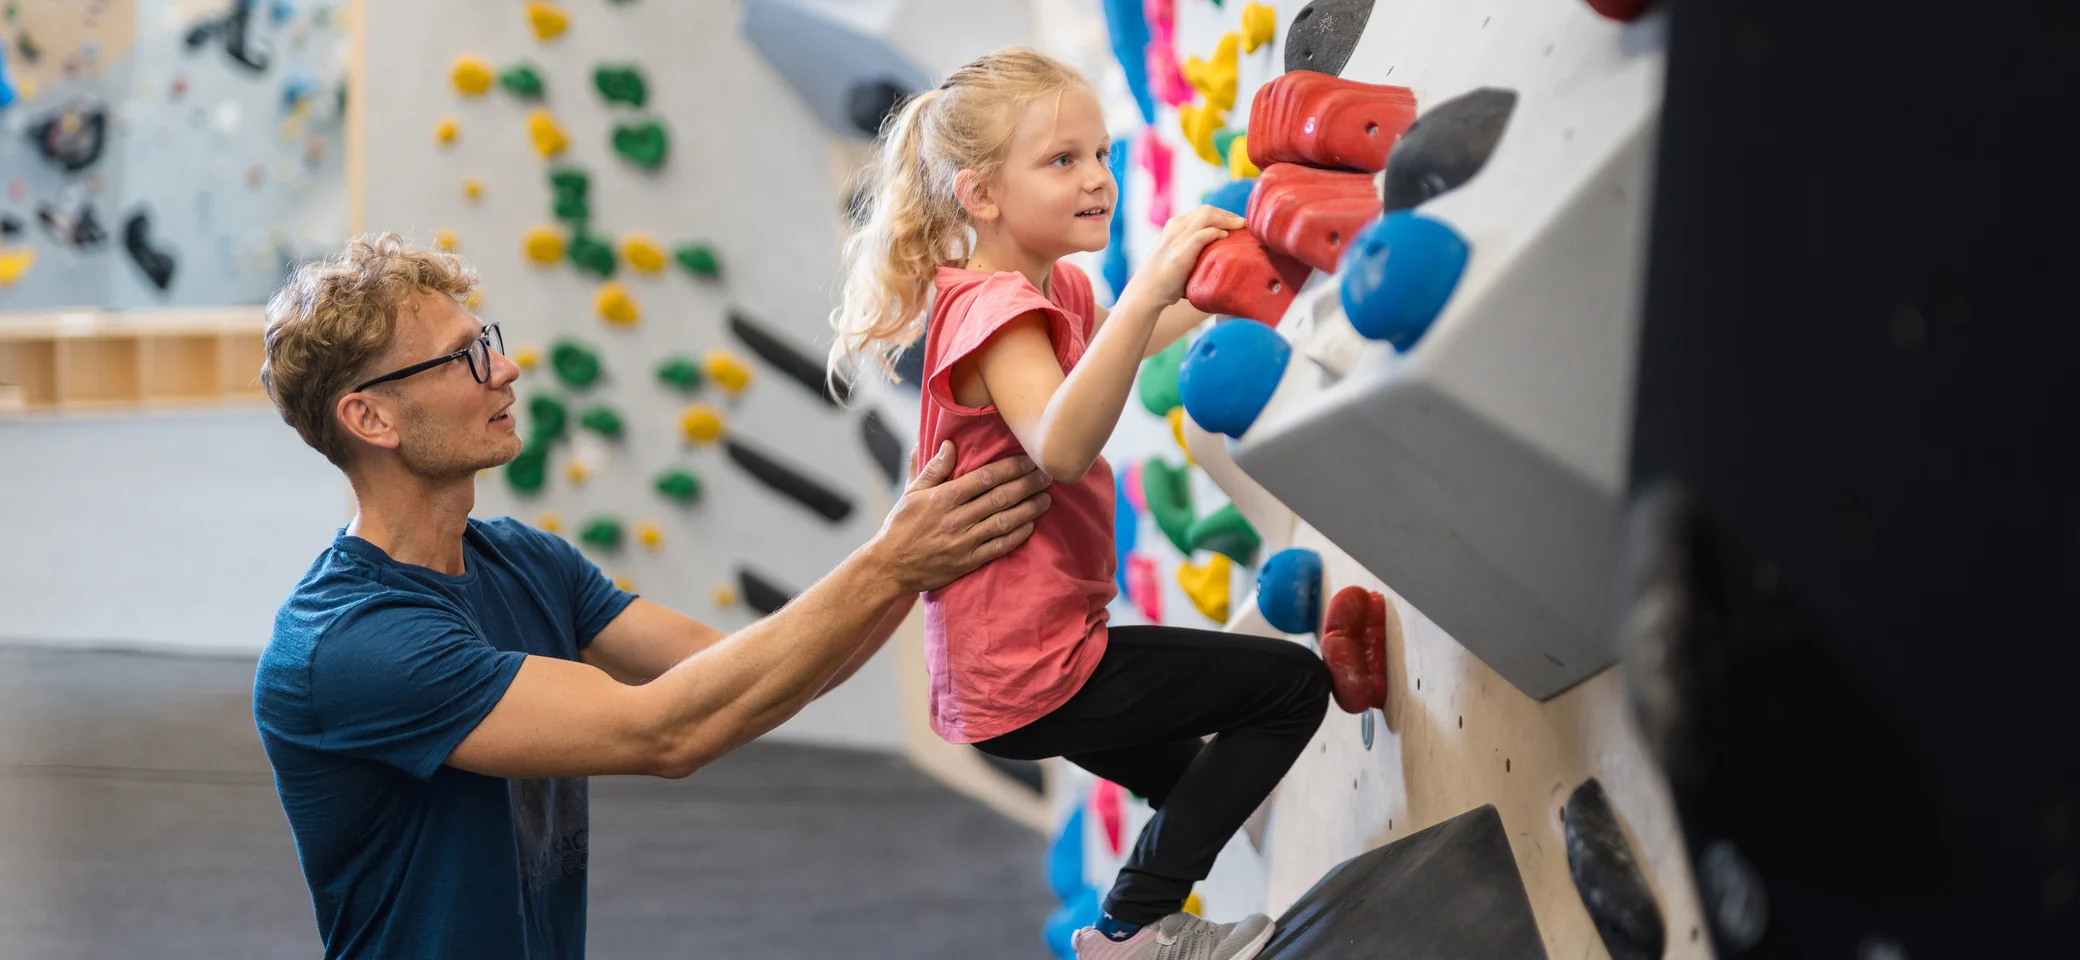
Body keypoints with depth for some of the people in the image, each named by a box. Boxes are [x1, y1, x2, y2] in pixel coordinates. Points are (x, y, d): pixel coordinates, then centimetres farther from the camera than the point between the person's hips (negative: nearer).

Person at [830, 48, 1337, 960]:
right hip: (1031, 675, -10)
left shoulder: (1056, 288, 10)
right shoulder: (992, 305, -21)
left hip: (1005, 668, 10)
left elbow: (1121, 349, 33)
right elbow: (1060, 444, -41)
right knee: (1294, 684, -6)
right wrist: (1147, 292, -50)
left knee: (1188, 786, 28)